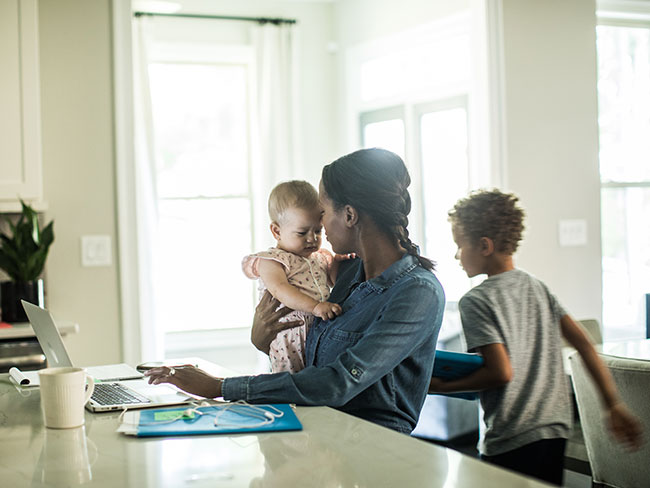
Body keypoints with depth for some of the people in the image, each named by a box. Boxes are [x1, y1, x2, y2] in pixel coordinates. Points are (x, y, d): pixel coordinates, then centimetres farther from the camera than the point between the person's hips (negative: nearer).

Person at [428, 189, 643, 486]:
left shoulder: (475, 301, -10)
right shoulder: (537, 288, 10)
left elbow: (501, 372, -18)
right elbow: (583, 344, 6)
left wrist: (442, 387, -7)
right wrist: (614, 405, 8)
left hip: (511, 443, -7)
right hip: (556, 429, 7)